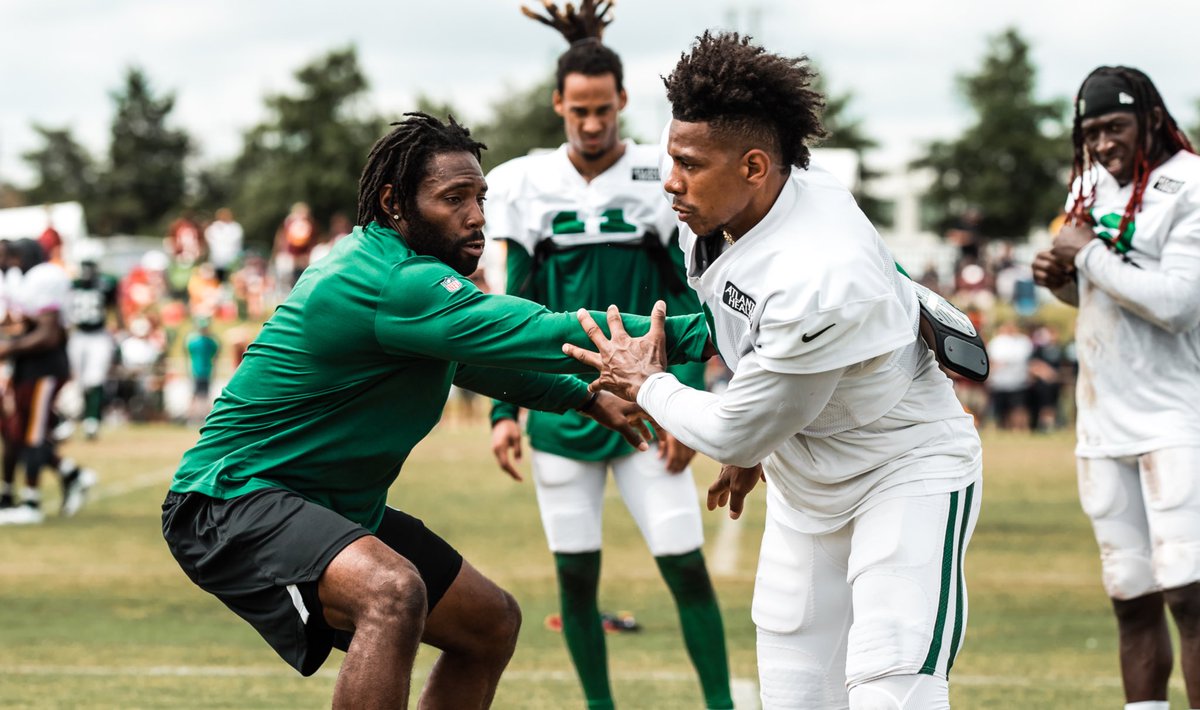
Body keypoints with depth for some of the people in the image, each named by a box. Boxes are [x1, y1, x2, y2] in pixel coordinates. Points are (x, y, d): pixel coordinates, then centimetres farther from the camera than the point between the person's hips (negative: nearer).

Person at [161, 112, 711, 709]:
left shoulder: (388, 262, 8)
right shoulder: (397, 283, -25)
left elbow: (465, 358, 28)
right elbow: (548, 337, -29)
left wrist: (585, 398, 25)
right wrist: (698, 334, -28)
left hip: (338, 505, 11)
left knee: (491, 625, 15)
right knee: (393, 592, -38)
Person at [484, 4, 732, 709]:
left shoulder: (663, 179, -3)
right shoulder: (528, 184, 3)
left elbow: (688, 304, -1)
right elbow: (517, 309, 8)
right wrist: (504, 411, 2)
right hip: (560, 407, 2)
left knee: (686, 564, -7)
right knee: (576, 571, 5)